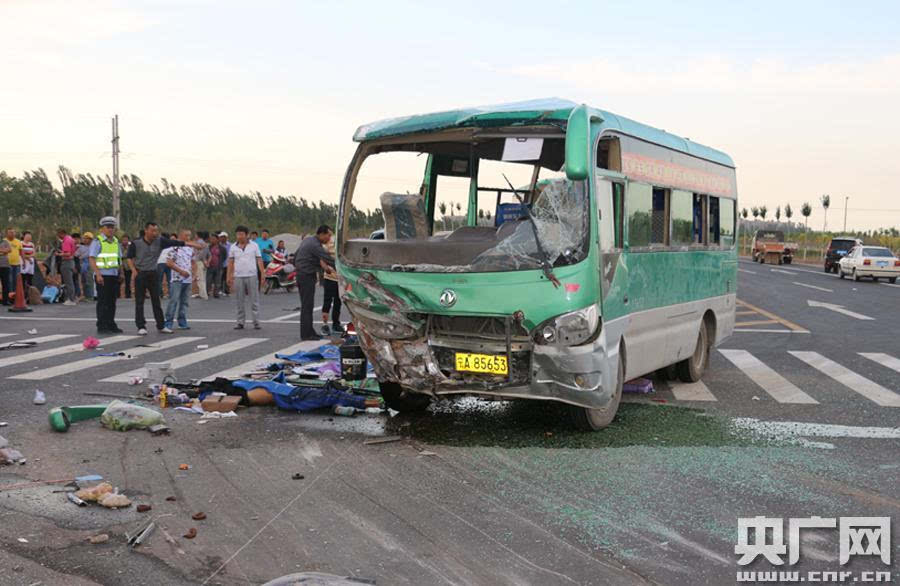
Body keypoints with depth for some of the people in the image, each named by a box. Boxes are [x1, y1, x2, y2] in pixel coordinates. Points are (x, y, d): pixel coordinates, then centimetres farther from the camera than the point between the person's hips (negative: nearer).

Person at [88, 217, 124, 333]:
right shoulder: (97, 242, -6)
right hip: (103, 275, -6)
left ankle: (111, 325, 16)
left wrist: (121, 273, 14)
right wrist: (98, 274, -20)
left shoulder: (116, 241, 16)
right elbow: (92, 259, -12)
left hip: (114, 275, 7)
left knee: (112, 301, 9)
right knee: (103, 302, -6)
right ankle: (101, 327, -4)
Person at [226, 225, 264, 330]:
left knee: (254, 301, -1)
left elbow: (259, 260, 3)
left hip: (252, 276, -2)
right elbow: (230, 263, 9)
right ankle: (240, 323, 12)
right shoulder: (233, 247, 7)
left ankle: (256, 322, 2)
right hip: (238, 277, 2)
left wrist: (263, 274, -5)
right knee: (240, 301, 6)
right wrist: (229, 277, 4)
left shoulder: (254, 245, 3)